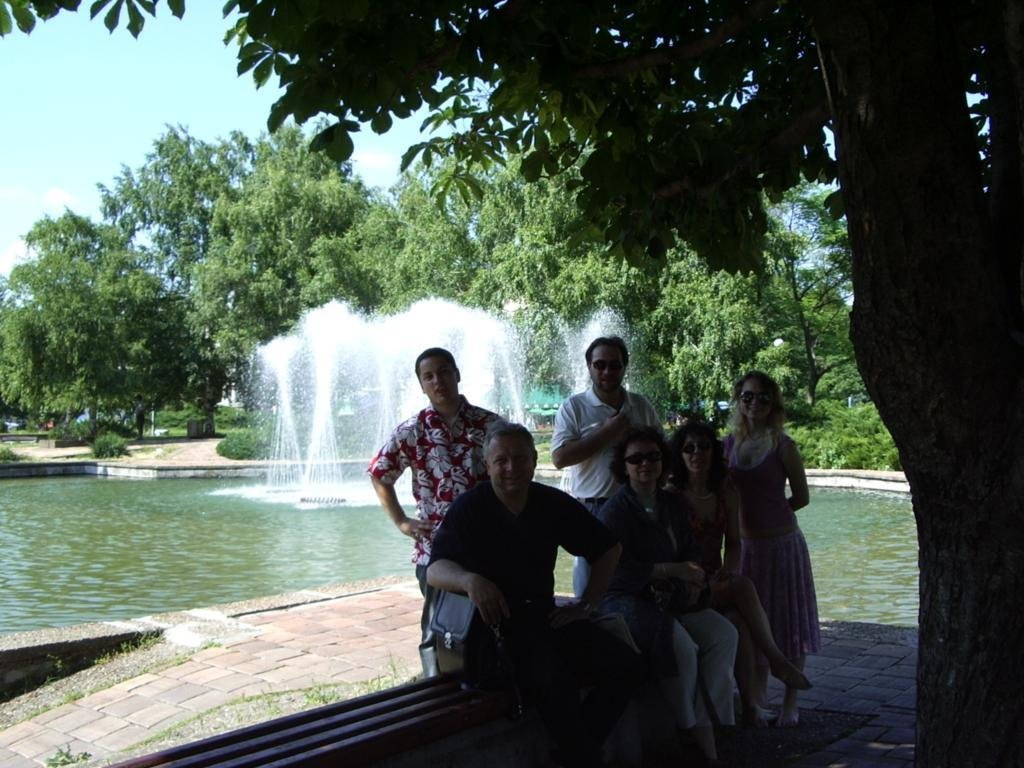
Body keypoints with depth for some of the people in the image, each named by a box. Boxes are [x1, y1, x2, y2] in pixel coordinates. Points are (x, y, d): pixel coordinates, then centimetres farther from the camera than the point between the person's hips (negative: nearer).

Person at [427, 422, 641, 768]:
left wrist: (586, 605, 8)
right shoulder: (469, 508, -6)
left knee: (624, 663, -15)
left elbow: (608, 549, 17)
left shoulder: (555, 504, 6)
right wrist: (469, 580, -38)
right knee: (554, 681, -33)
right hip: (495, 622, -5)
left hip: (545, 616, 5)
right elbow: (435, 570, -16)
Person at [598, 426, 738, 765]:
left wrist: (694, 581, -5)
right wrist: (673, 570, -20)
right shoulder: (615, 511, -9)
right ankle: (695, 727, -9)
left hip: (670, 597, 7)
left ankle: (715, 719, -8)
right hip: (627, 599, -7)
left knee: (723, 633, -13)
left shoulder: (671, 504, 14)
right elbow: (617, 569, -18)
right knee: (680, 644, -29)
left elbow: (691, 550, 18)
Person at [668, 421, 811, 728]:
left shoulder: (726, 491, 8)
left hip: (716, 580, 4)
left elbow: (733, 543, 10)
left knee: (737, 618, -28)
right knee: (744, 587, -30)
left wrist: (729, 568, -12)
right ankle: (776, 660, -17)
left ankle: (750, 700, -22)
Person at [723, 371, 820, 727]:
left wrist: (770, 512, 2)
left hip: (781, 541, -5)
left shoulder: (782, 445, -9)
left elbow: (801, 497, -3)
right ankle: (758, 695, 29)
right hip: (746, 544, 5)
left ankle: (790, 703, 15)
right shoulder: (730, 444, 3)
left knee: (788, 620, 4)